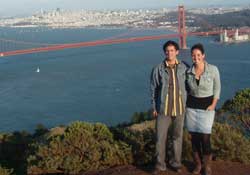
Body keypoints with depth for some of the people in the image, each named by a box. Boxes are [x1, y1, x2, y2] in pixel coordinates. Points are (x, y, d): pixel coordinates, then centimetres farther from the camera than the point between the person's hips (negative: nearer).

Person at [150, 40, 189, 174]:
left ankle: (176, 162, 30)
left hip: (179, 108, 1)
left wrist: (187, 104, 5)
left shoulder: (184, 67, -3)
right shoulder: (158, 69, -6)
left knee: (178, 136, 13)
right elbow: (153, 89, 1)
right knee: (160, 137, 4)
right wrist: (154, 108, 1)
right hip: (163, 108, -1)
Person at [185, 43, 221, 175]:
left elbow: (217, 88, 0)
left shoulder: (213, 69, -11)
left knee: (205, 138, -5)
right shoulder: (188, 71, -2)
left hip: (207, 107, -3)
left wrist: (213, 105, -8)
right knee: (194, 137, 6)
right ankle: (198, 164, 24)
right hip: (191, 107, 3)